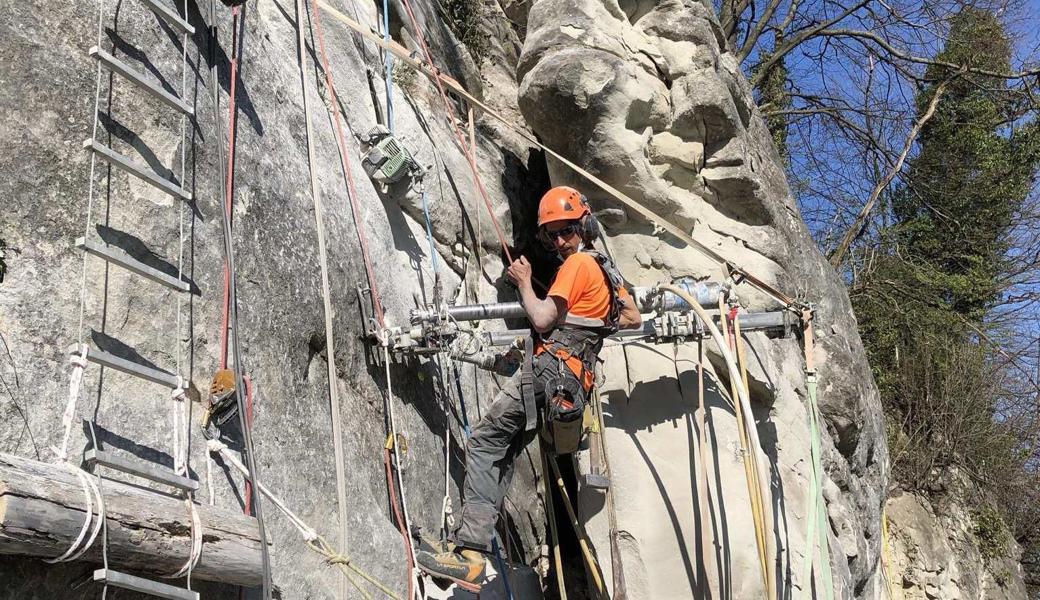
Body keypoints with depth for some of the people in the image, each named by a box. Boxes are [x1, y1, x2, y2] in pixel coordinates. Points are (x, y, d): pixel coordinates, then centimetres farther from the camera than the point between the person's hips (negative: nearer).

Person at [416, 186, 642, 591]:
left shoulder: (578, 263, -6)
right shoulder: (605, 268, 22)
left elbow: (542, 319, -12)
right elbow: (633, 318, 31)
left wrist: (524, 283, 3)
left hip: (549, 368, -10)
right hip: (577, 377, 10)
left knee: (484, 442, -10)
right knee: (502, 455, 8)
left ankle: (470, 551, -18)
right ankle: (472, 549, 2)